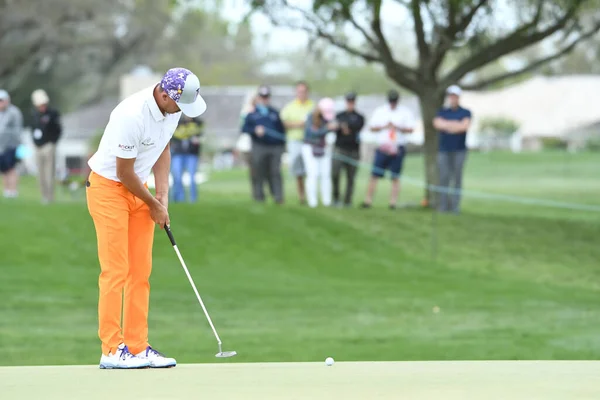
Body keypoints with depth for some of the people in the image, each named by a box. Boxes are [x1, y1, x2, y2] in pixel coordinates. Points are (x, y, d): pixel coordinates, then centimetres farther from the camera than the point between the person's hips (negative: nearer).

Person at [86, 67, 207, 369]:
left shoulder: (173, 107, -5)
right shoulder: (132, 115, -30)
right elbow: (124, 172, -21)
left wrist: (163, 195, 2)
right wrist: (153, 205, -8)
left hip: (137, 189, 8)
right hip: (108, 187, -8)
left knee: (141, 272, 5)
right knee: (116, 271, -10)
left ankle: (137, 347, 7)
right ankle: (112, 350, -7)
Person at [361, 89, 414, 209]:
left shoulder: (405, 112, 5)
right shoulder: (379, 111, 9)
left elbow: (410, 129, -1)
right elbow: (372, 127, 7)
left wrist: (397, 128, -16)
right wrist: (384, 127, -10)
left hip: (398, 149, -1)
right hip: (382, 148, 1)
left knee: (395, 177, 0)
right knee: (374, 175, -4)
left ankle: (393, 203, 3)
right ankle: (368, 201, -1)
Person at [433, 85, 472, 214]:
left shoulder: (465, 113, 7)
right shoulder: (442, 112, 14)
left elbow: (465, 126, -11)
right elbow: (437, 123, -5)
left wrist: (446, 125, -4)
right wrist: (456, 124, -7)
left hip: (459, 150, -2)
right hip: (444, 149, 2)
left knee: (457, 178, -4)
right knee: (444, 178, -4)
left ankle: (455, 206, -3)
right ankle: (443, 205, -3)